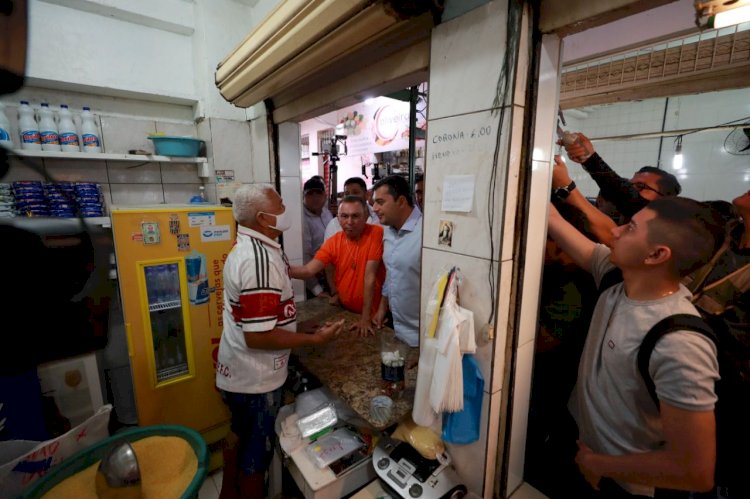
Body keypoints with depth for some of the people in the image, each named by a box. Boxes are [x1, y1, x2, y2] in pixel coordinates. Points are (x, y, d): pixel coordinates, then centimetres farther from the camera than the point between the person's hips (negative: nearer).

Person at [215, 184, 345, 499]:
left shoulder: (245, 247, 3)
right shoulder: (260, 259, -30)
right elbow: (258, 336, -30)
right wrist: (316, 339, -23)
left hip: (236, 371, 10)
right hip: (255, 378, -10)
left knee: (239, 437, 30)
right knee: (255, 452, 15)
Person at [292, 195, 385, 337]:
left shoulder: (376, 233, -20)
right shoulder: (333, 242, -5)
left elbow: (370, 276, -22)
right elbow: (308, 270, -11)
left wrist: (366, 318, -20)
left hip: (373, 314, -4)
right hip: (344, 311, 5)